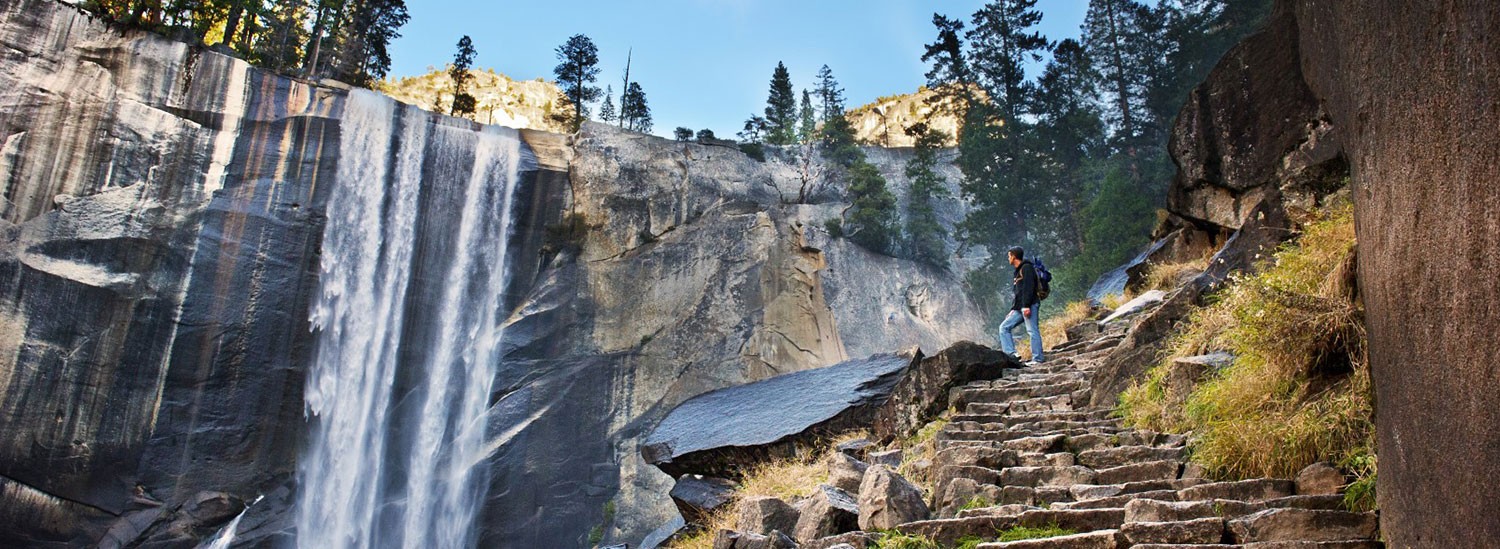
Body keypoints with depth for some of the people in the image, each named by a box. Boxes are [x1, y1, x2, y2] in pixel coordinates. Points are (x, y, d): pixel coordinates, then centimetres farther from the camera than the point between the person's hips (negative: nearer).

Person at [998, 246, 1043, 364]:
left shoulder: (1027, 268, -5)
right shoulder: (1018, 271, 24)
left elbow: (1029, 287, -16)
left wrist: (1026, 305, -23)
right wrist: (1013, 309, 22)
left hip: (1029, 306, -10)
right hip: (1020, 308, 10)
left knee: (1032, 330, -11)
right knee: (1004, 327, 3)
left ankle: (1038, 358, -11)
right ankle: (1010, 353, -4)